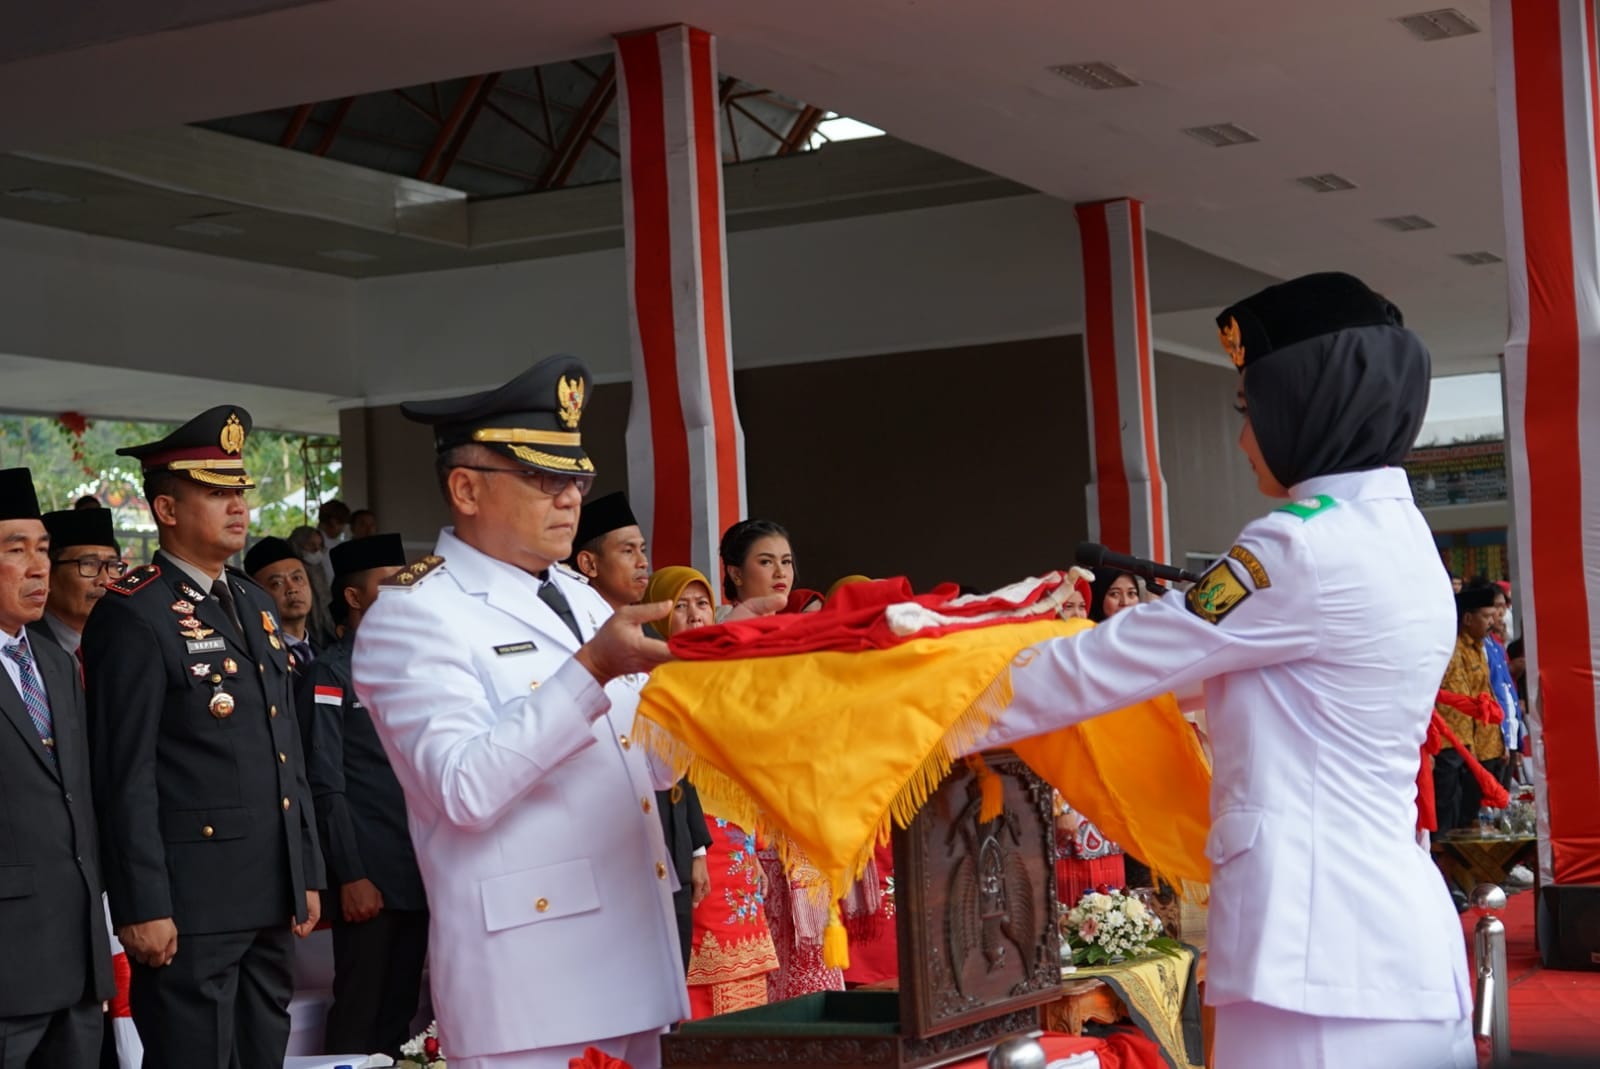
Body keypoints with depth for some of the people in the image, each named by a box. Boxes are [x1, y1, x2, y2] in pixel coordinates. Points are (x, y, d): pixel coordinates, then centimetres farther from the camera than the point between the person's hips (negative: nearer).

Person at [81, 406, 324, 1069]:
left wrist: (307, 873, 15)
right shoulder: (134, 614, -10)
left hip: (271, 899, 8)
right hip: (189, 903, -8)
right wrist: (143, 907, -17)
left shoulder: (255, 605, 15)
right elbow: (126, 774, -14)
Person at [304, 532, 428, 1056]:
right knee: (358, 1018, 0)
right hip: (369, 879, -6)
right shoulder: (331, 674, -6)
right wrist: (351, 876, -14)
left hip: (421, 875, 7)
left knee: (401, 1014, 11)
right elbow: (325, 786, -10)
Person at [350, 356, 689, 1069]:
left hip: (637, 957, 8)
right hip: (528, 974, -7)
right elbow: (466, 788, -22)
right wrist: (594, 669, -25)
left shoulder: (580, 597, 16)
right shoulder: (410, 615, -8)